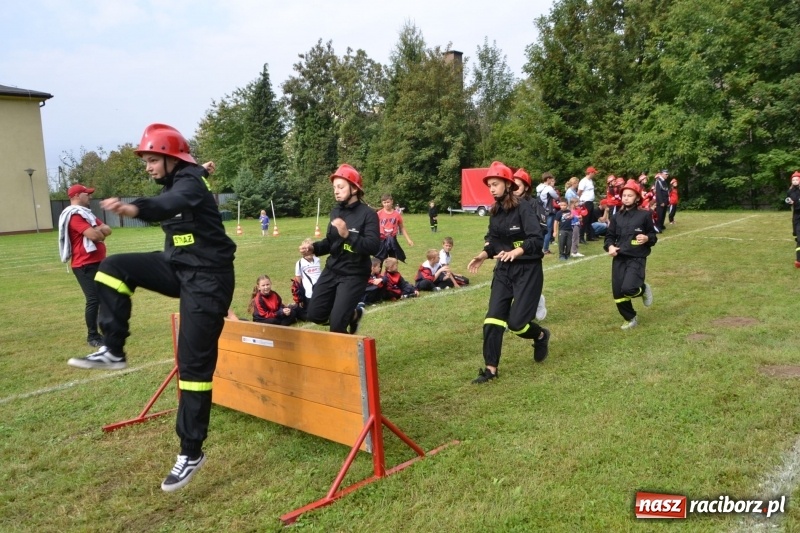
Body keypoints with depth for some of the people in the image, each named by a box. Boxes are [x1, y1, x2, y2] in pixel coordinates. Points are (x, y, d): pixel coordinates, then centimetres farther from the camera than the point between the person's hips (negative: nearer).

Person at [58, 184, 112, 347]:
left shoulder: (86, 214, 21)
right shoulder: (74, 215, -13)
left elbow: (107, 229, 11)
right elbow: (94, 235, -23)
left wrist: (97, 230, -11)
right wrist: (100, 232, 0)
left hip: (98, 263, 10)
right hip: (85, 265, -10)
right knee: (94, 300, -10)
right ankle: (92, 337, -2)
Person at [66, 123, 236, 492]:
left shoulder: (190, 183, -19)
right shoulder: (176, 182, 9)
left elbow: (171, 204, -45)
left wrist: (134, 209, -62)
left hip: (207, 278, -9)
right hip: (179, 267, 9)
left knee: (194, 364, -7)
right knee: (114, 268, -3)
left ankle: (191, 453, 3)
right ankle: (113, 352, 5)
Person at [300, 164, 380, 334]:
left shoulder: (368, 214, -14)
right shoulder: (335, 211, 7)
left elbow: (373, 247, -24)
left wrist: (347, 234, -34)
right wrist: (313, 248, -4)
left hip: (354, 275, -7)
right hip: (331, 270, 7)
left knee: (336, 323, -10)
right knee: (315, 315, 9)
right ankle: (353, 314, 29)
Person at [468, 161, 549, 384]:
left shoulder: (523, 208, -15)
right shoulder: (495, 211, 6)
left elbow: (537, 239, -23)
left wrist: (516, 251, -39)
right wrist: (483, 254, -7)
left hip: (527, 270, -6)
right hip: (503, 270, 6)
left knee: (516, 322, -7)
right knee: (493, 319, -2)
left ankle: (541, 336, 27)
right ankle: (491, 368, 6)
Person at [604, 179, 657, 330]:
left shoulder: (645, 215, -2)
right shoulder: (617, 216, 8)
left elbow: (653, 236, 5)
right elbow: (610, 235, 14)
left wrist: (647, 238, -17)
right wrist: (609, 246, -6)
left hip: (637, 258, -4)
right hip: (619, 258, 4)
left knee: (628, 289, -24)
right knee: (618, 294, 4)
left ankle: (643, 289, 13)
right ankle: (631, 319, 28)